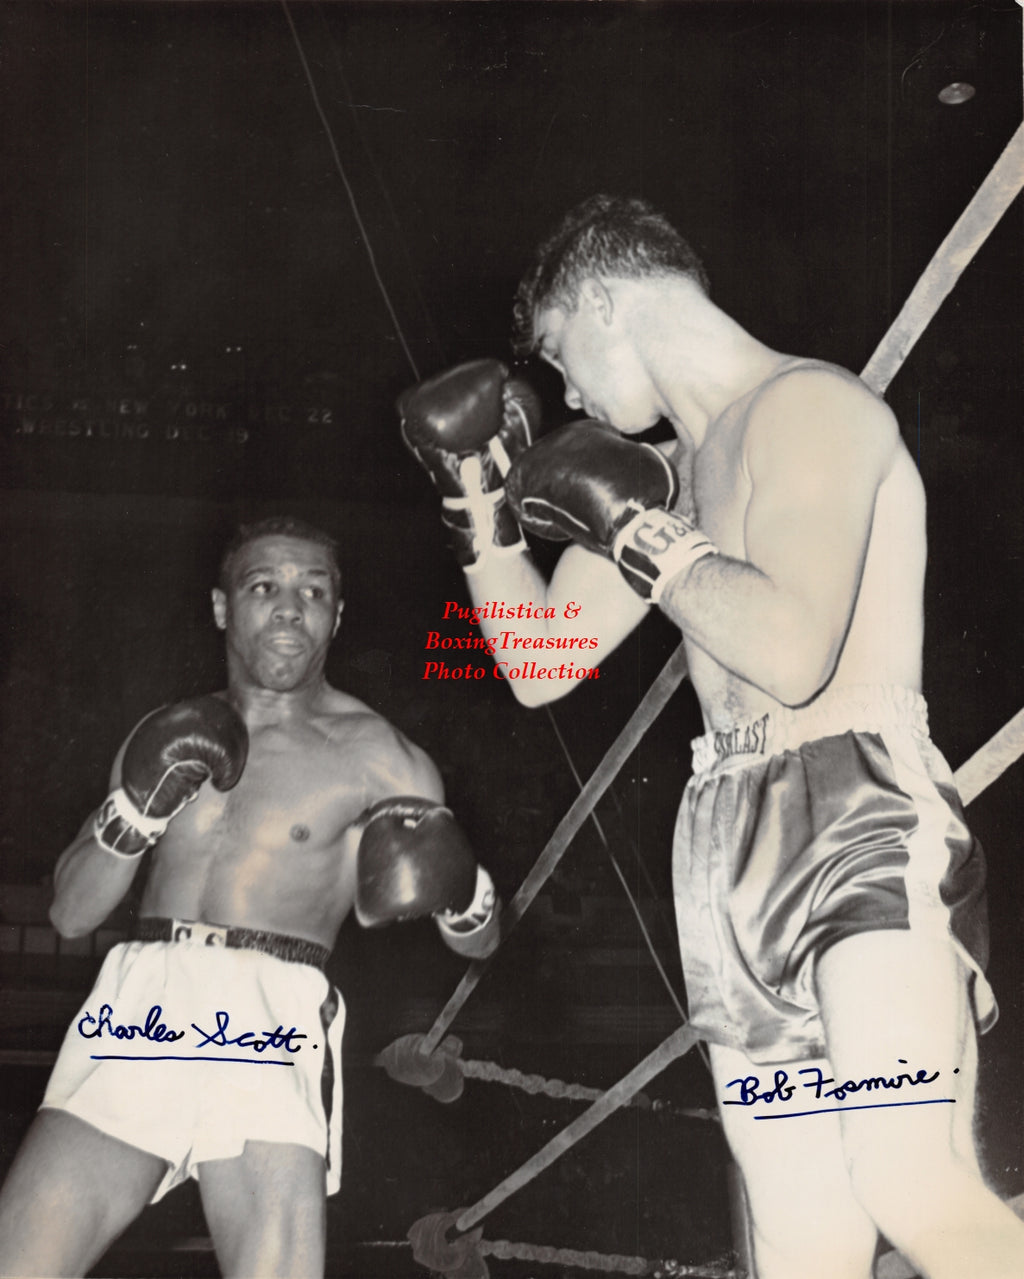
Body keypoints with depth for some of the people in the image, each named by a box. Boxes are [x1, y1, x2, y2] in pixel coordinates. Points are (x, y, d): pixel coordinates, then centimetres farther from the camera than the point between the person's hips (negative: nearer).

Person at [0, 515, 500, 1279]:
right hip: (138, 995, 3)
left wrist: (460, 893, -11)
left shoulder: (376, 756, 9)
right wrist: (136, 813, 0)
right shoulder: (168, 734, 19)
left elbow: (480, 942, 12)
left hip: (272, 1013, -3)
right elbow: (70, 916, 17)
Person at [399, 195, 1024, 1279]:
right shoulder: (668, 476, 22)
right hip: (737, 848, 7)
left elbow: (792, 650, -19)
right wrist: (485, 499, 18)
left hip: (865, 819, -7)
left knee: (912, 1186, -26)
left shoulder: (806, 407, -3)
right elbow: (542, 664, 26)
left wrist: (634, 530, -8)